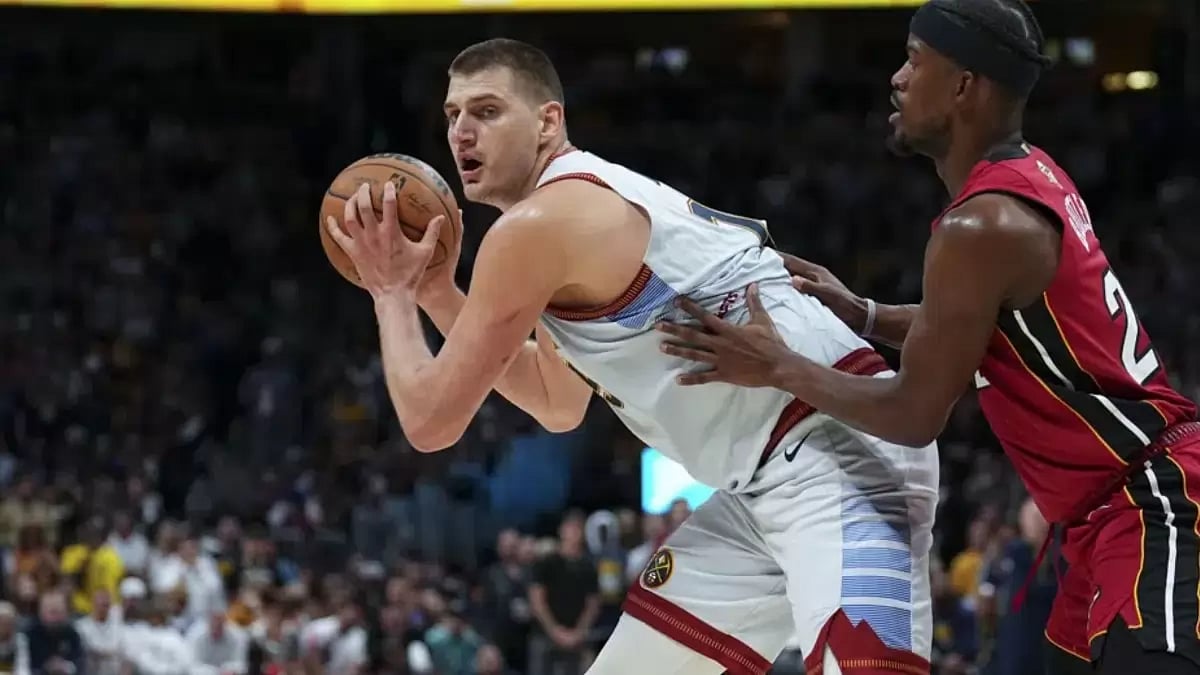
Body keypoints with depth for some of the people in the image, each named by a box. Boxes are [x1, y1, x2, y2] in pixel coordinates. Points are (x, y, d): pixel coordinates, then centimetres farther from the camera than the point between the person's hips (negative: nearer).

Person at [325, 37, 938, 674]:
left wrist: (390, 292, 10)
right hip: (773, 479, 11)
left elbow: (432, 420, -5)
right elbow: (559, 405, 34)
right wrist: (434, 292, 27)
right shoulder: (597, 207, 21)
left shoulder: (538, 224, -10)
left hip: (838, 460, -11)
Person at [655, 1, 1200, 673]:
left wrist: (780, 369, -3)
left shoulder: (981, 227, -20)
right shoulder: (1032, 178, 10)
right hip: (1123, 505, 11)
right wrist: (862, 314, 20)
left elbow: (916, 416, -13)